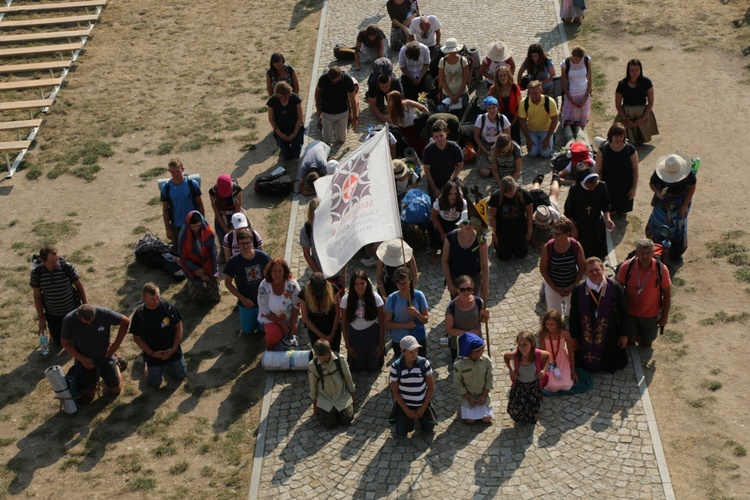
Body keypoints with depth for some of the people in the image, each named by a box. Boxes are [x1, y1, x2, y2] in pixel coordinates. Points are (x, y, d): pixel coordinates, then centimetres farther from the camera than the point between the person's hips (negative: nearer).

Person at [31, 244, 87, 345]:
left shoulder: (67, 267, -22)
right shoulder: (36, 273, -19)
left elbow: (80, 286, -8)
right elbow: (37, 296, -7)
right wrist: (41, 318, -3)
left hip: (73, 310, -1)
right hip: (52, 315, 1)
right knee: (59, 342, 18)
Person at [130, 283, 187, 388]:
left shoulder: (167, 306, -18)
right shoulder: (139, 314, -20)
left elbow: (178, 326, -7)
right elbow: (137, 338, -10)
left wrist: (174, 348, -13)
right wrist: (152, 353, -15)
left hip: (172, 351, 1)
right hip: (153, 354, -1)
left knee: (180, 375, 14)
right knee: (154, 383, 8)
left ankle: (167, 363, 41)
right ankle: (147, 364, 37)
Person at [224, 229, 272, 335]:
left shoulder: (262, 256, -18)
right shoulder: (233, 262, -20)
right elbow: (228, 283, -9)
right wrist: (243, 299, -14)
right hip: (246, 303, -1)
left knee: (263, 329, 14)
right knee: (248, 331, 14)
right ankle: (243, 316, 43)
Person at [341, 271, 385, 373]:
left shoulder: (375, 298, -19)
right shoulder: (346, 299, -17)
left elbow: (382, 322, -9)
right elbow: (344, 324, -4)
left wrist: (381, 344, -5)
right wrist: (347, 345, -1)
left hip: (372, 334, -1)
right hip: (354, 335, 1)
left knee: (372, 367, 9)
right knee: (357, 368, 10)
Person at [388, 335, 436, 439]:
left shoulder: (424, 363, -17)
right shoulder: (396, 367, -19)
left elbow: (431, 387, -8)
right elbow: (395, 391, -9)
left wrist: (423, 408, -10)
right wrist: (407, 410, -11)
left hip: (422, 404, 1)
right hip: (404, 404, -1)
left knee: (428, 432, 0)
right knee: (401, 435, -3)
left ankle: (420, 417, 31)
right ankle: (408, 418, 29)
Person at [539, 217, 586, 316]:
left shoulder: (576, 246, -20)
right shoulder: (547, 247, -23)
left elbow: (582, 268, -8)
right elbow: (543, 270, -11)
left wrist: (573, 287, -11)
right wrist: (555, 288, -12)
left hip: (572, 285, 1)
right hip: (553, 286, -1)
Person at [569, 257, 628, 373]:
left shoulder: (614, 288, -16)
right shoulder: (578, 290, -14)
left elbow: (622, 312, -6)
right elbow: (573, 315, -4)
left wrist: (623, 334, 0)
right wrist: (574, 337, 1)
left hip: (609, 335, 0)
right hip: (585, 336, 0)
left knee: (610, 364, 20)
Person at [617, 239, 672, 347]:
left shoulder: (661, 269, -21)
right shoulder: (627, 267, -21)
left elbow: (667, 294, -9)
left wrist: (665, 317, -3)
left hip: (651, 314, 0)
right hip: (630, 313, 0)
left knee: (647, 343, 18)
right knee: (630, 340, 15)